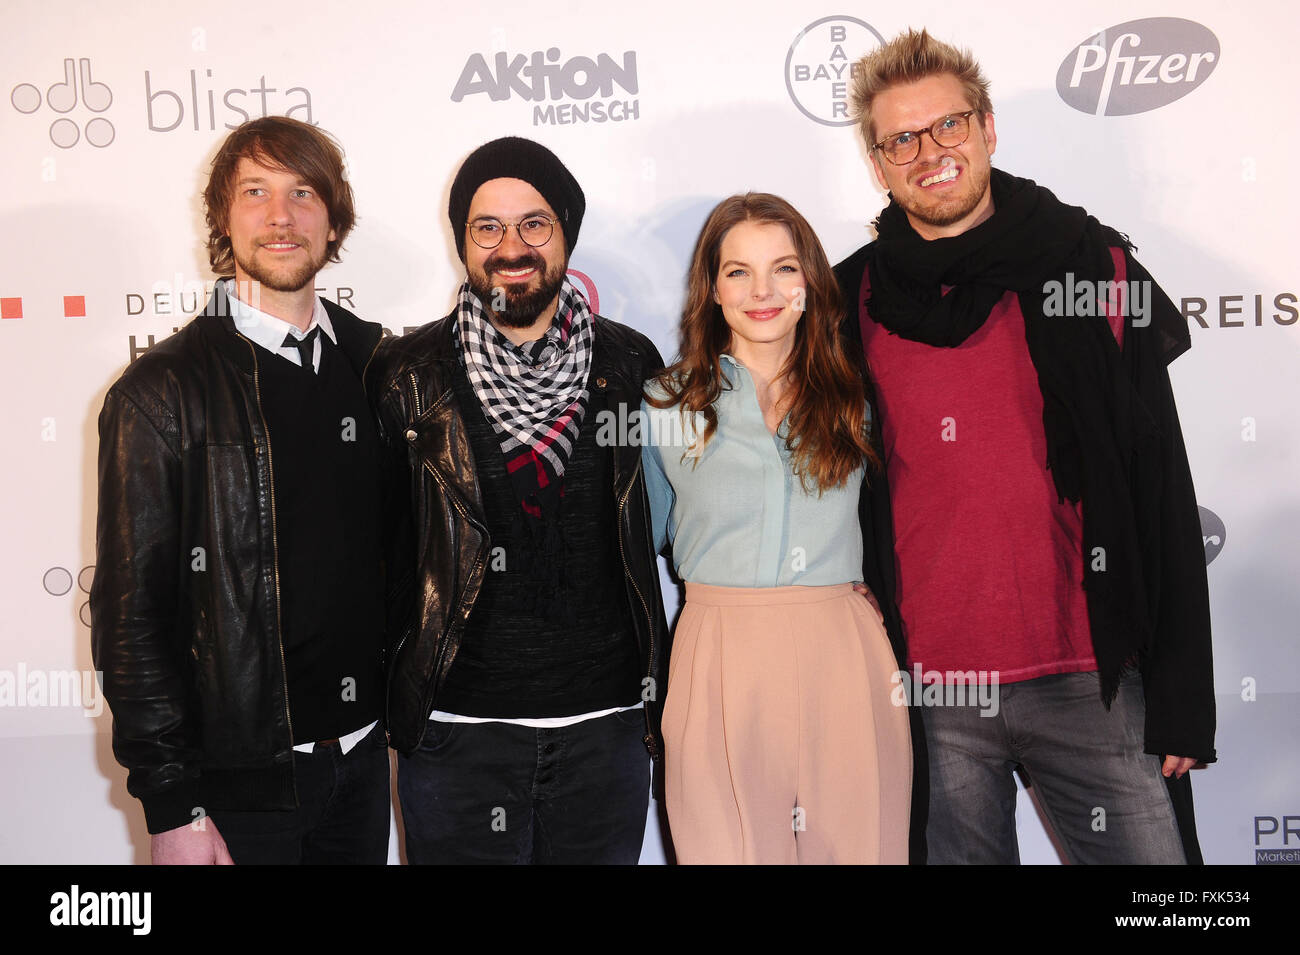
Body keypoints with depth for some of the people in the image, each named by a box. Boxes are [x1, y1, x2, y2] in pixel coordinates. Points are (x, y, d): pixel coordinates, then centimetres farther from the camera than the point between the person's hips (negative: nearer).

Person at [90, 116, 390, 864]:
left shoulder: (373, 362, 3)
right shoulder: (162, 392, -10)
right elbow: (131, 612, -9)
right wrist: (173, 806, -10)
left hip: (362, 750, 4)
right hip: (242, 776, -4)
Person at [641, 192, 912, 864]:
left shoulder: (850, 400, 8)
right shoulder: (667, 405, 4)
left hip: (845, 657, 2)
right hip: (721, 661, -1)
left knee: (856, 844, 8)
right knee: (728, 847, 4)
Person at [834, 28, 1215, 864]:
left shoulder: (1093, 267, 1)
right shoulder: (851, 303, 3)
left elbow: (1164, 495, 0)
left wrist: (1184, 697, -2)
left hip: (1091, 681, 0)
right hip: (928, 689, 1)